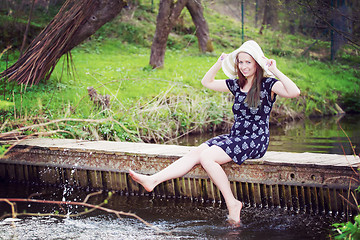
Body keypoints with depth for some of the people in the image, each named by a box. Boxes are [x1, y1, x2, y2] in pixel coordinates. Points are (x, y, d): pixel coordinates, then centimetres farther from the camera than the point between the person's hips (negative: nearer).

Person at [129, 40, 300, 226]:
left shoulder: (268, 84, -7)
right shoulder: (236, 84, 13)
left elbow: (294, 92, -26)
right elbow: (207, 82, 26)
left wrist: (275, 71, -23)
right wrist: (219, 63, 13)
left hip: (256, 141, -7)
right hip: (234, 137, 7)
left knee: (206, 157, -24)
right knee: (195, 153, -13)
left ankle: (232, 204, -17)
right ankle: (153, 181, -23)